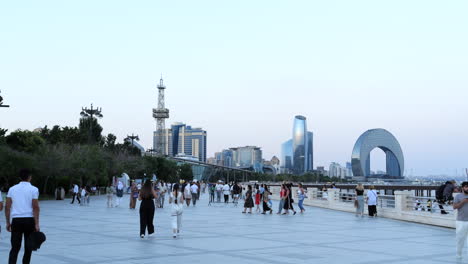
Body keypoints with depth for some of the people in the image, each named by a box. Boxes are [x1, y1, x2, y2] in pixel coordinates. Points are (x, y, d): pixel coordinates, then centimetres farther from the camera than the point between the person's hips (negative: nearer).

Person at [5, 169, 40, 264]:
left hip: (16, 220, 2)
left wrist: (8, 222, 12)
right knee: (28, 247, 11)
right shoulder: (33, 189, -3)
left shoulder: (12, 189, 8)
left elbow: (7, 206, 5)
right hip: (29, 220, -2)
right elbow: (35, 207, -9)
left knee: (15, 248, 3)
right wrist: (36, 224, -8)